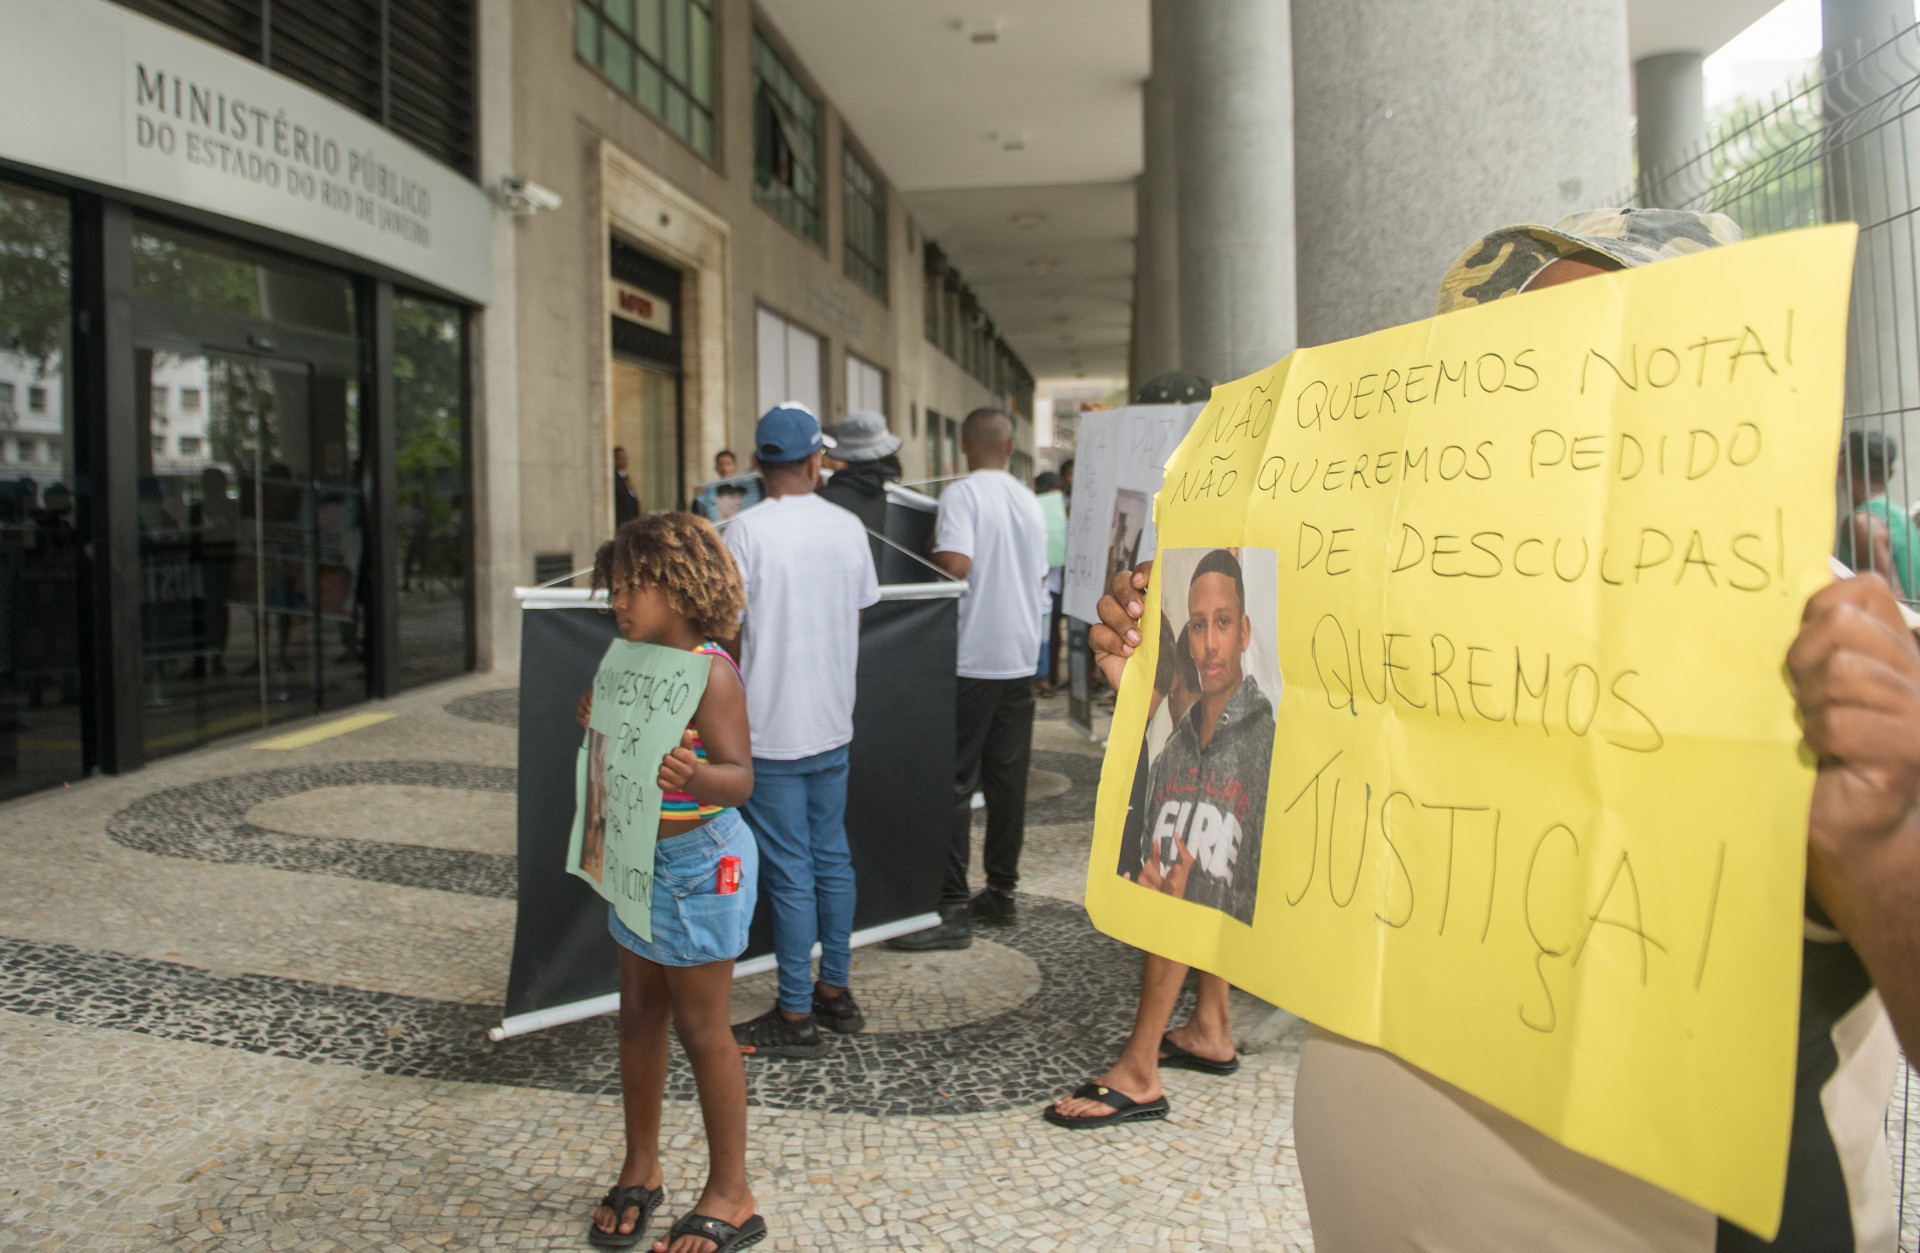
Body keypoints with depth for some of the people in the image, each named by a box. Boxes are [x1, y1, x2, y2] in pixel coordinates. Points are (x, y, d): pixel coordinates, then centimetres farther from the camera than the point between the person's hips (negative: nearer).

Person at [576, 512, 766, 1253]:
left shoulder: (710, 672, -19)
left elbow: (739, 776, -28)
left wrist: (694, 775, -47)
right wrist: (599, 728, 0)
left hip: (698, 861, -8)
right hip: (640, 858, 8)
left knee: (700, 1026, 1)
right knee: (639, 1016, 15)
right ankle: (640, 1170, 32)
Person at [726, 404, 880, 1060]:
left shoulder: (747, 531, -13)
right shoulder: (849, 528, 3)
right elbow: (857, 623, 10)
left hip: (772, 731, -5)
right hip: (833, 724, 6)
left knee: (789, 873, 0)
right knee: (832, 859, 16)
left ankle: (795, 1017, 9)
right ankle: (835, 991, 27)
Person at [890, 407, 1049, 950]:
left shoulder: (962, 495, -9)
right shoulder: (1029, 502, 11)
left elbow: (955, 564, -22)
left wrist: (932, 548, -2)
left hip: (971, 658, -6)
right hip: (1020, 656, 6)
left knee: (954, 783, -3)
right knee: (1007, 779, 11)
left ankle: (952, 908, -4)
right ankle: (1000, 893, 19)